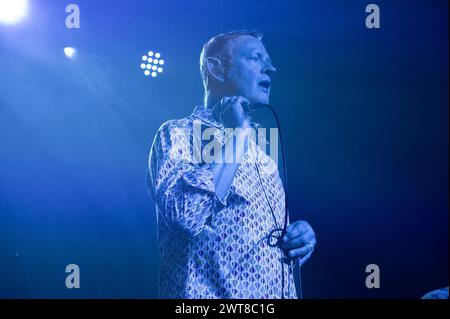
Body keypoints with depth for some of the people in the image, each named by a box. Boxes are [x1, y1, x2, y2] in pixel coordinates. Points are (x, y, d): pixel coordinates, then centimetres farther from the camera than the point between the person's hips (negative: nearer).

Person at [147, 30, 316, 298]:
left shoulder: (260, 149, 11)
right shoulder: (178, 134, -9)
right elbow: (186, 214, -28)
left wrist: (301, 236, -2)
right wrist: (237, 135, -17)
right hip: (212, 294, -7)